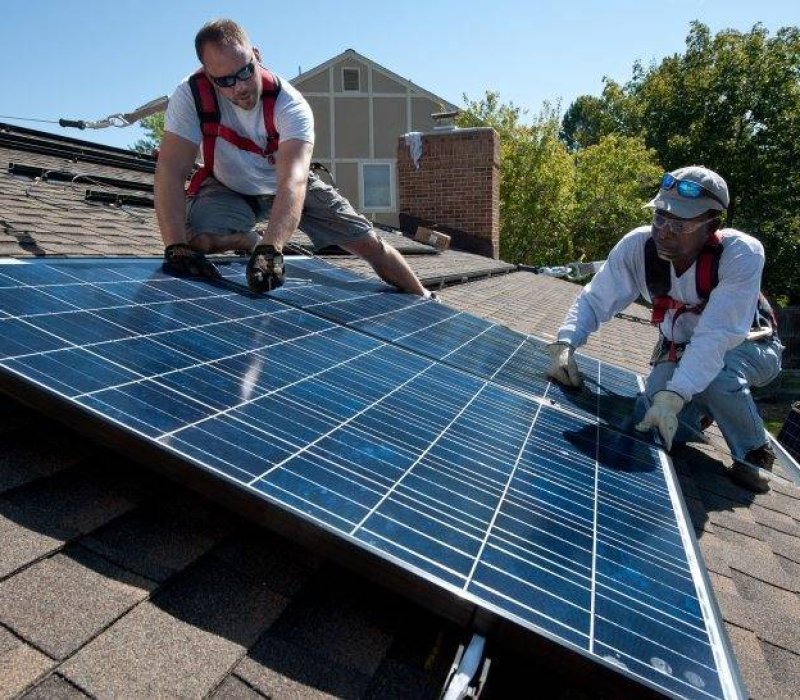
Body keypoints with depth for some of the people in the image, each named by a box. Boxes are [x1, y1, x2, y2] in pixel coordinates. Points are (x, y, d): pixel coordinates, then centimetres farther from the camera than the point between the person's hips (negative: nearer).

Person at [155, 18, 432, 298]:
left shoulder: (289, 104, -31)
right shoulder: (190, 96, -27)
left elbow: (293, 180, -47)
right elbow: (172, 170, -33)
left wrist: (271, 249, -64)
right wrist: (177, 248, -49)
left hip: (288, 185, 0)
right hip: (229, 189, 1)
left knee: (369, 244, -6)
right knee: (194, 240, -30)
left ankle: (421, 296, 19)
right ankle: (250, 241, 6)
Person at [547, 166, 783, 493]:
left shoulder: (743, 254, -33)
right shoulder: (637, 246, -24)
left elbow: (716, 336, -39)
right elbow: (594, 300, -18)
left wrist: (673, 396, -50)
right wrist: (564, 344, -36)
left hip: (745, 347, -3)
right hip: (679, 351, 4)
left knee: (715, 376, -37)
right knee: (652, 425, -16)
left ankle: (755, 452, -6)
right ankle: (703, 407, 21)